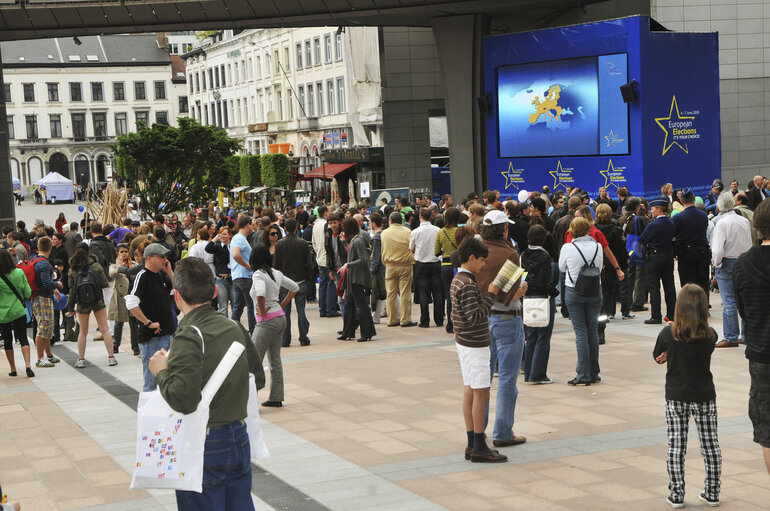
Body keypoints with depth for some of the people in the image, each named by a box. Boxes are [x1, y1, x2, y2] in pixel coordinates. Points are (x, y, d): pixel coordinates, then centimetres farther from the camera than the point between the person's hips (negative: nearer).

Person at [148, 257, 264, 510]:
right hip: (240, 440, 7)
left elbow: (183, 399, -26)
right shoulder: (234, 328, 3)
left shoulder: (189, 336, -19)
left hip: (206, 450, -7)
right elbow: (258, 378, 13)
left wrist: (161, 372, -10)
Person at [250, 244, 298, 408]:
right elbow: (294, 287, 21)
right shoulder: (276, 273, 9)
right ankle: (276, 398, 15)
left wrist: (262, 311, -18)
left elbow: (260, 293, -33)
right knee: (275, 359, 12)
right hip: (280, 318, 8)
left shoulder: (258, 275, -14)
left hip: (267, 321, -8)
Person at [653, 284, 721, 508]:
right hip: (705, 395, 1)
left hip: (676, 397, -1)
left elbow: (657, 357, 4)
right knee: (710, 444, 12)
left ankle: (676, 495, 9)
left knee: (676, 445, 7)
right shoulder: (710, 336, -9)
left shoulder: (668, 334, -12)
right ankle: (712, 493, 21)